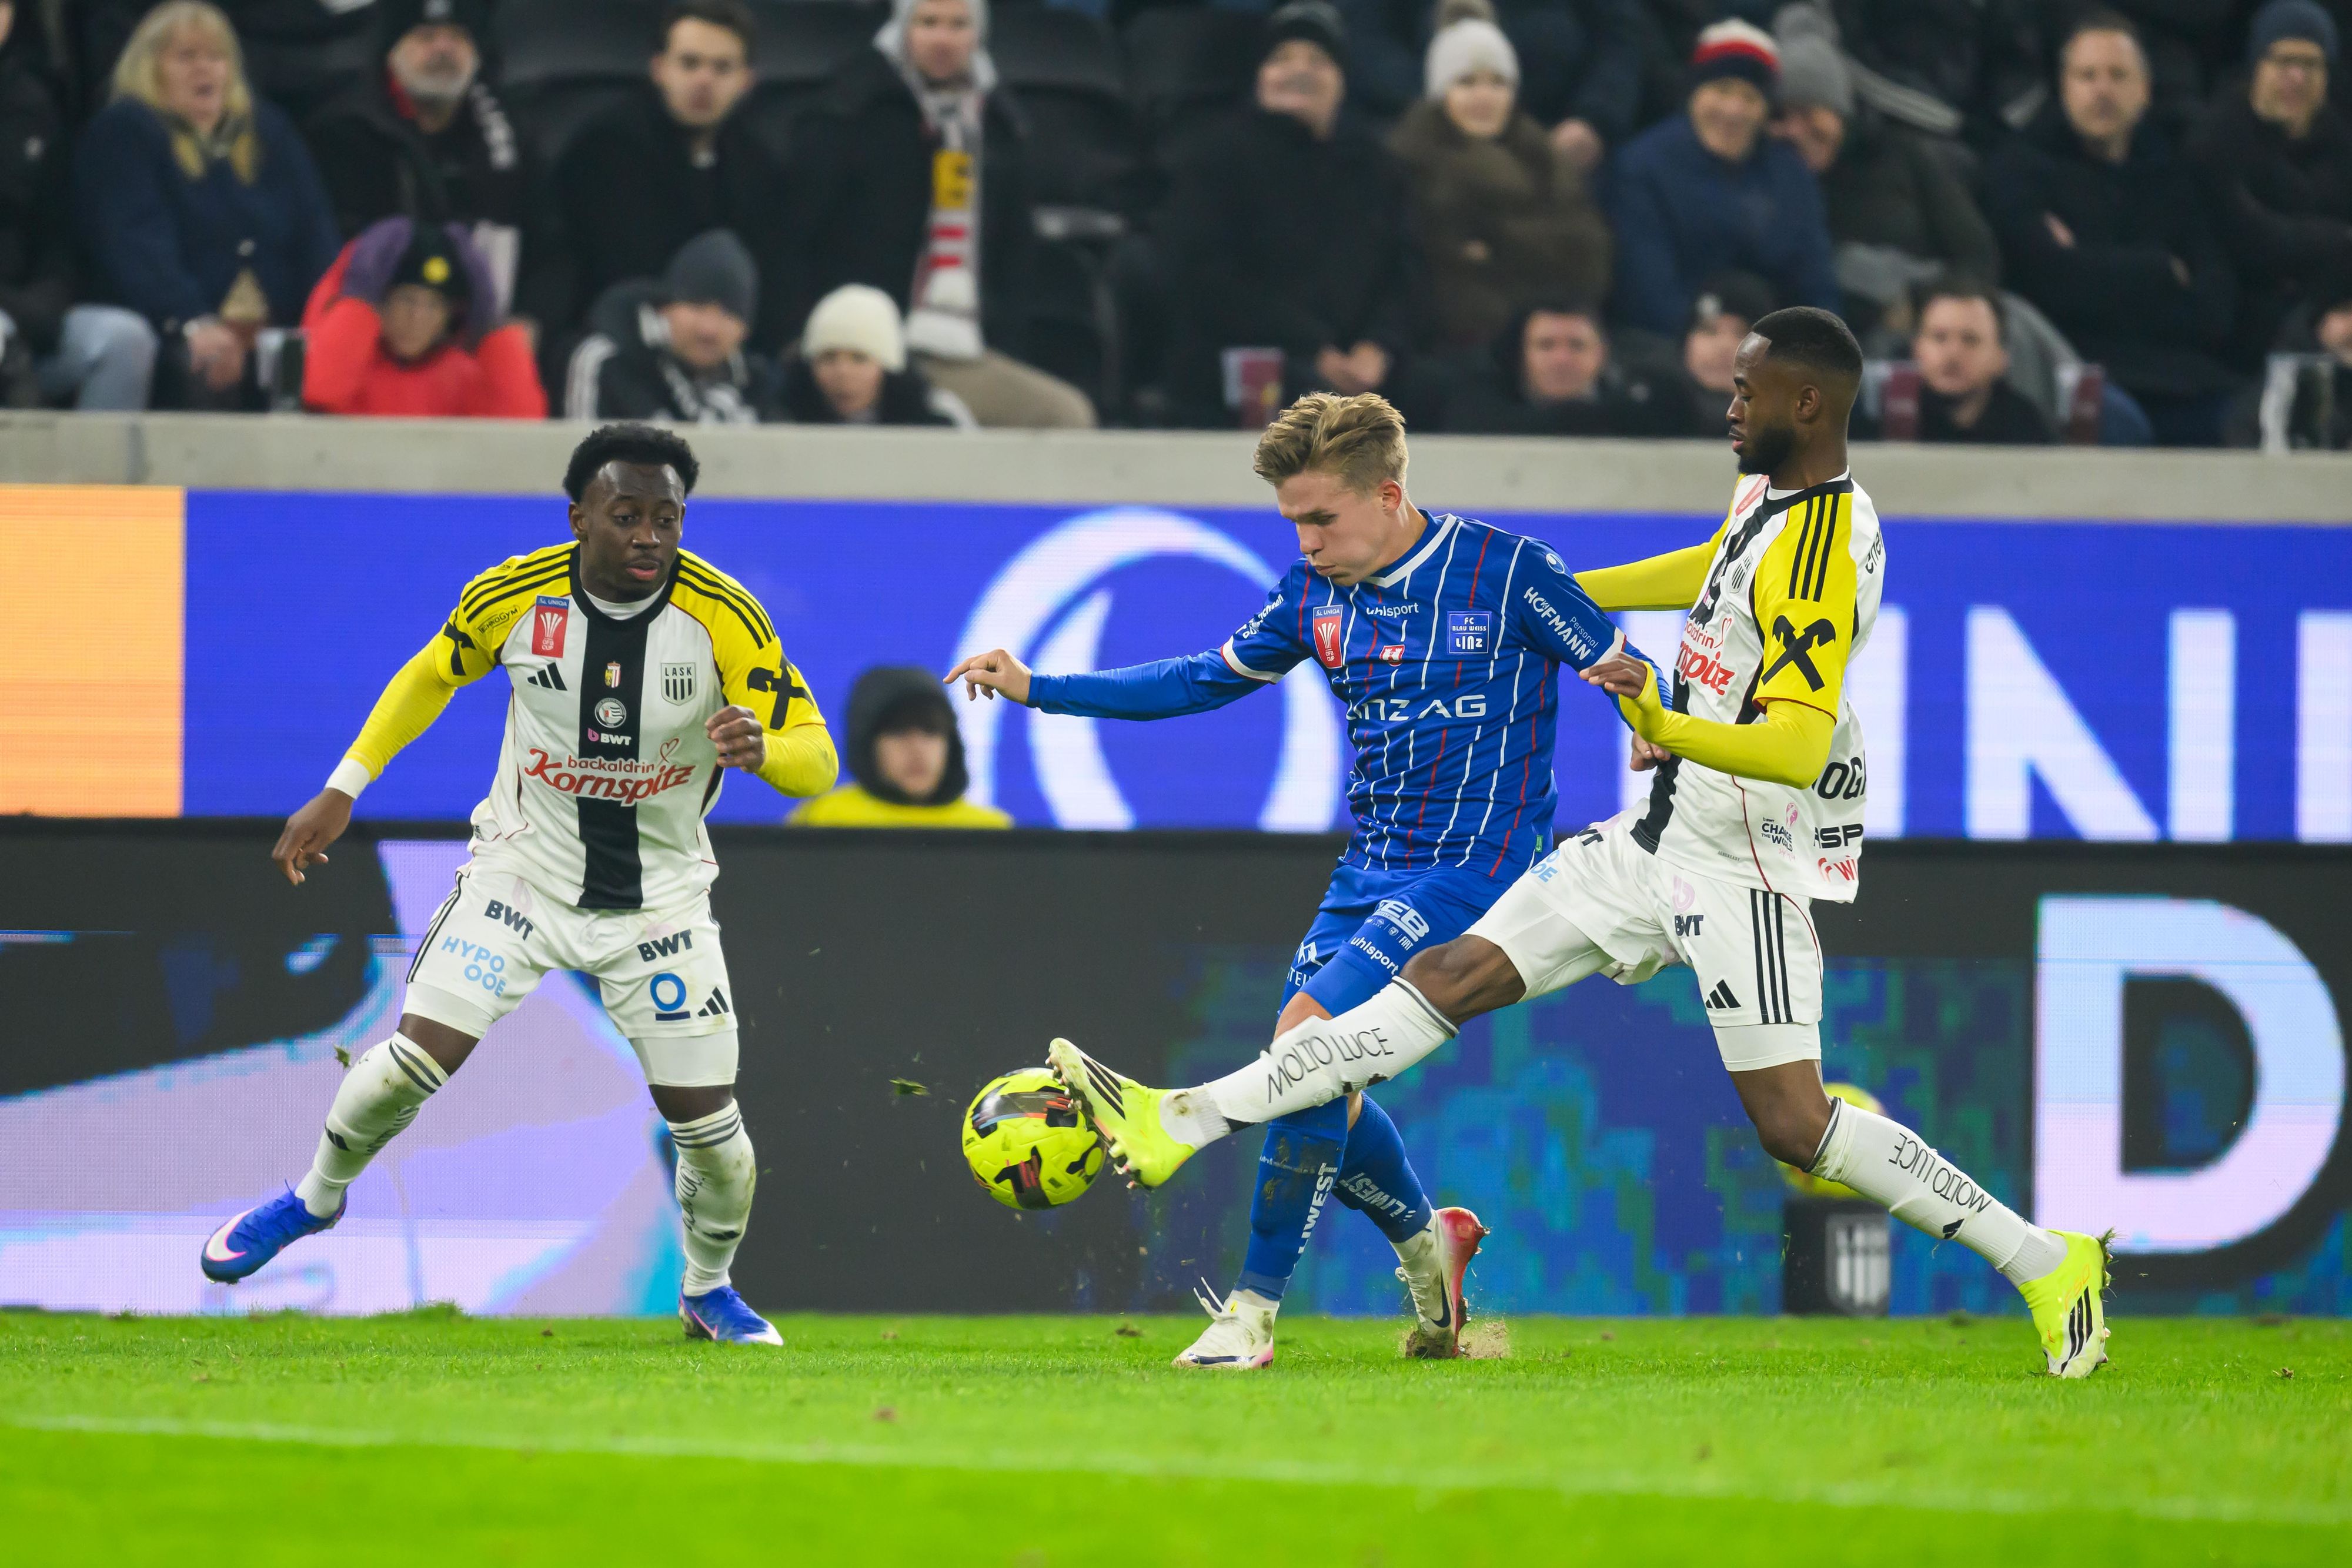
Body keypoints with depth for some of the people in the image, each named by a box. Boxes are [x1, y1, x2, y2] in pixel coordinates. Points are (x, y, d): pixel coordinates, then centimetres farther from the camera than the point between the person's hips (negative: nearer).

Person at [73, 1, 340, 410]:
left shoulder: (270, 133, 22)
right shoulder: (120, 135, 6)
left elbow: (317, 236, 13)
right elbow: (138, 246, -9)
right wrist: (193, 325, -27)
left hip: (278, 332, 4)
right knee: (204, 371, -38)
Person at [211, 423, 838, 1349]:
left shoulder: (724, 617, -19)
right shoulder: (513, 596, -14)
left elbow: (816, 760, -17)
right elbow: (431, 675, 8)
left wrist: (760, 749, -41)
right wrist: (342, 793, 5)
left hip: (660, 894, 0)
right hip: (523, 871, 0)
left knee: (709, 1124, -2)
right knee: (417, 1057, -14)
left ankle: (708, 1290, 28)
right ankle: (316, 1198, 15)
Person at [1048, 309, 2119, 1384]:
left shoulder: (1820, 559, -23)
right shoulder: (1767, 490, 7)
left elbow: (1799, 750, -33)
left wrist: (1668, 728, -46)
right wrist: (1562, 593, 39)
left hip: (1744, 871, -9)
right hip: (1658, 841, 9)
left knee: (1793, 1129, -10)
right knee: (1451, 976, 4)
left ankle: (2050, 1264, 4)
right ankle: (1181, 1123, 1)